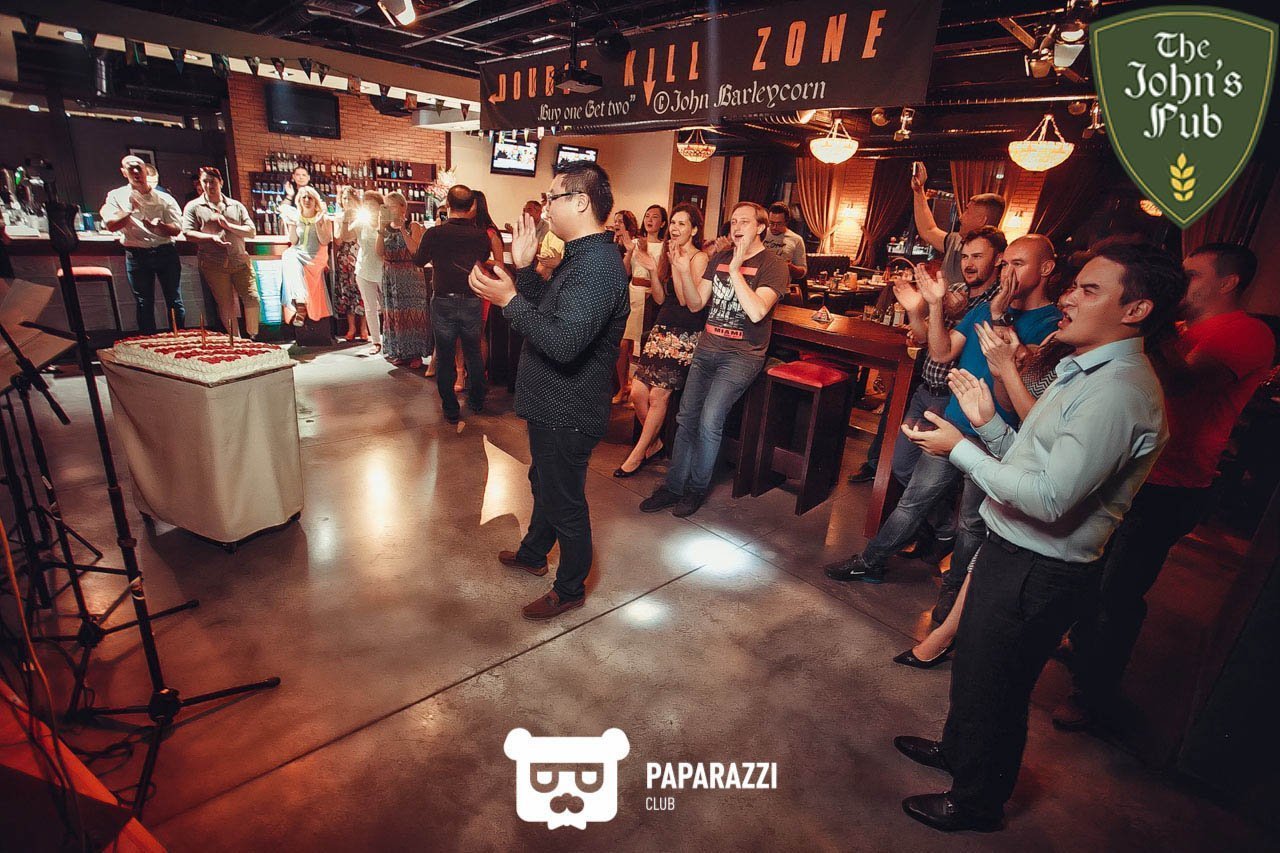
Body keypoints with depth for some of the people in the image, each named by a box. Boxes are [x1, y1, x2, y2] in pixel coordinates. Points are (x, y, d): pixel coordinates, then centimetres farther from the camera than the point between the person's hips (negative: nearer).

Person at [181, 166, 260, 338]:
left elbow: (251, 231, 8)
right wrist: (212, 237, -16)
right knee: (226, 307, 0)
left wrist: (228, 226, -5)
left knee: (253, 300, -7)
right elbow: (188, 233, -1)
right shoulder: (193, 207, 9)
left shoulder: (236, 206, 16)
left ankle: (252, 337, 8)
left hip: (240, 261, 2)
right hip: (214, 265, -2)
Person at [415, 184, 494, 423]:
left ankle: (451, 409, 16)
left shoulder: (434, 234, -12)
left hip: (443, 302, -1)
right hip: (472, 302, 2)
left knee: (445, 357, 9)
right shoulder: (481, 236, -8)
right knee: (473, 354, 18)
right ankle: (477, 402, 30)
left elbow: (419, 261, 5)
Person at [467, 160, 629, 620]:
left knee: (565, 502, 7)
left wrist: (509, 300, -31)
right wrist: (524, 266, 2)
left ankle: (570, 589, 29)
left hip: (567, 414, -11)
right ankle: (533, 553, 51)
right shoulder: (581, 257, 10)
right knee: (545, 483, 28)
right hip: (554, 405, 11)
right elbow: (547, 310, 12)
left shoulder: (598, 266, -26)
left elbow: (564, 342, -36)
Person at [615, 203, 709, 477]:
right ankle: (654, 442, 24)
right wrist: (653, 269, -2)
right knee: (638, 393, 1)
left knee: (659, 395, -3)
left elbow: (685, 300, -16)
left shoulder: (699, 258, -8)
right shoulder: (667, 255, 14)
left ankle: (638, 453, 13)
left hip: (685, 336, -7)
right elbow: (660, 298, 11)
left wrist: (677, 266, -23)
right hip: (662, 329, 7)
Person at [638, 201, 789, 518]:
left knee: (710, 421, -17)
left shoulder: (773, 265, -6)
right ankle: (673, 486, 15)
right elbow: (696, 304, 8)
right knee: (686, 418, 3)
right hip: (707, 349, 6)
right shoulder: (720, 258, 13)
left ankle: (697, 488, 3)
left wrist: (735, 270, -20)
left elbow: (756, 312, -21)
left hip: (742, 354, -6)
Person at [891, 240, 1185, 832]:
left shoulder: (1119, 391, -24)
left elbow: (1049, 498, -29)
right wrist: (990, 422, 0)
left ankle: (976, 803, 36)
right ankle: (957, 750, 52)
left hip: (1036, 572, -9)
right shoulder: (1088, 372, 9)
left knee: (991, 688, 11)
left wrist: (959, 450, -21)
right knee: (973, 663, 27)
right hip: (1012, 551, 10)